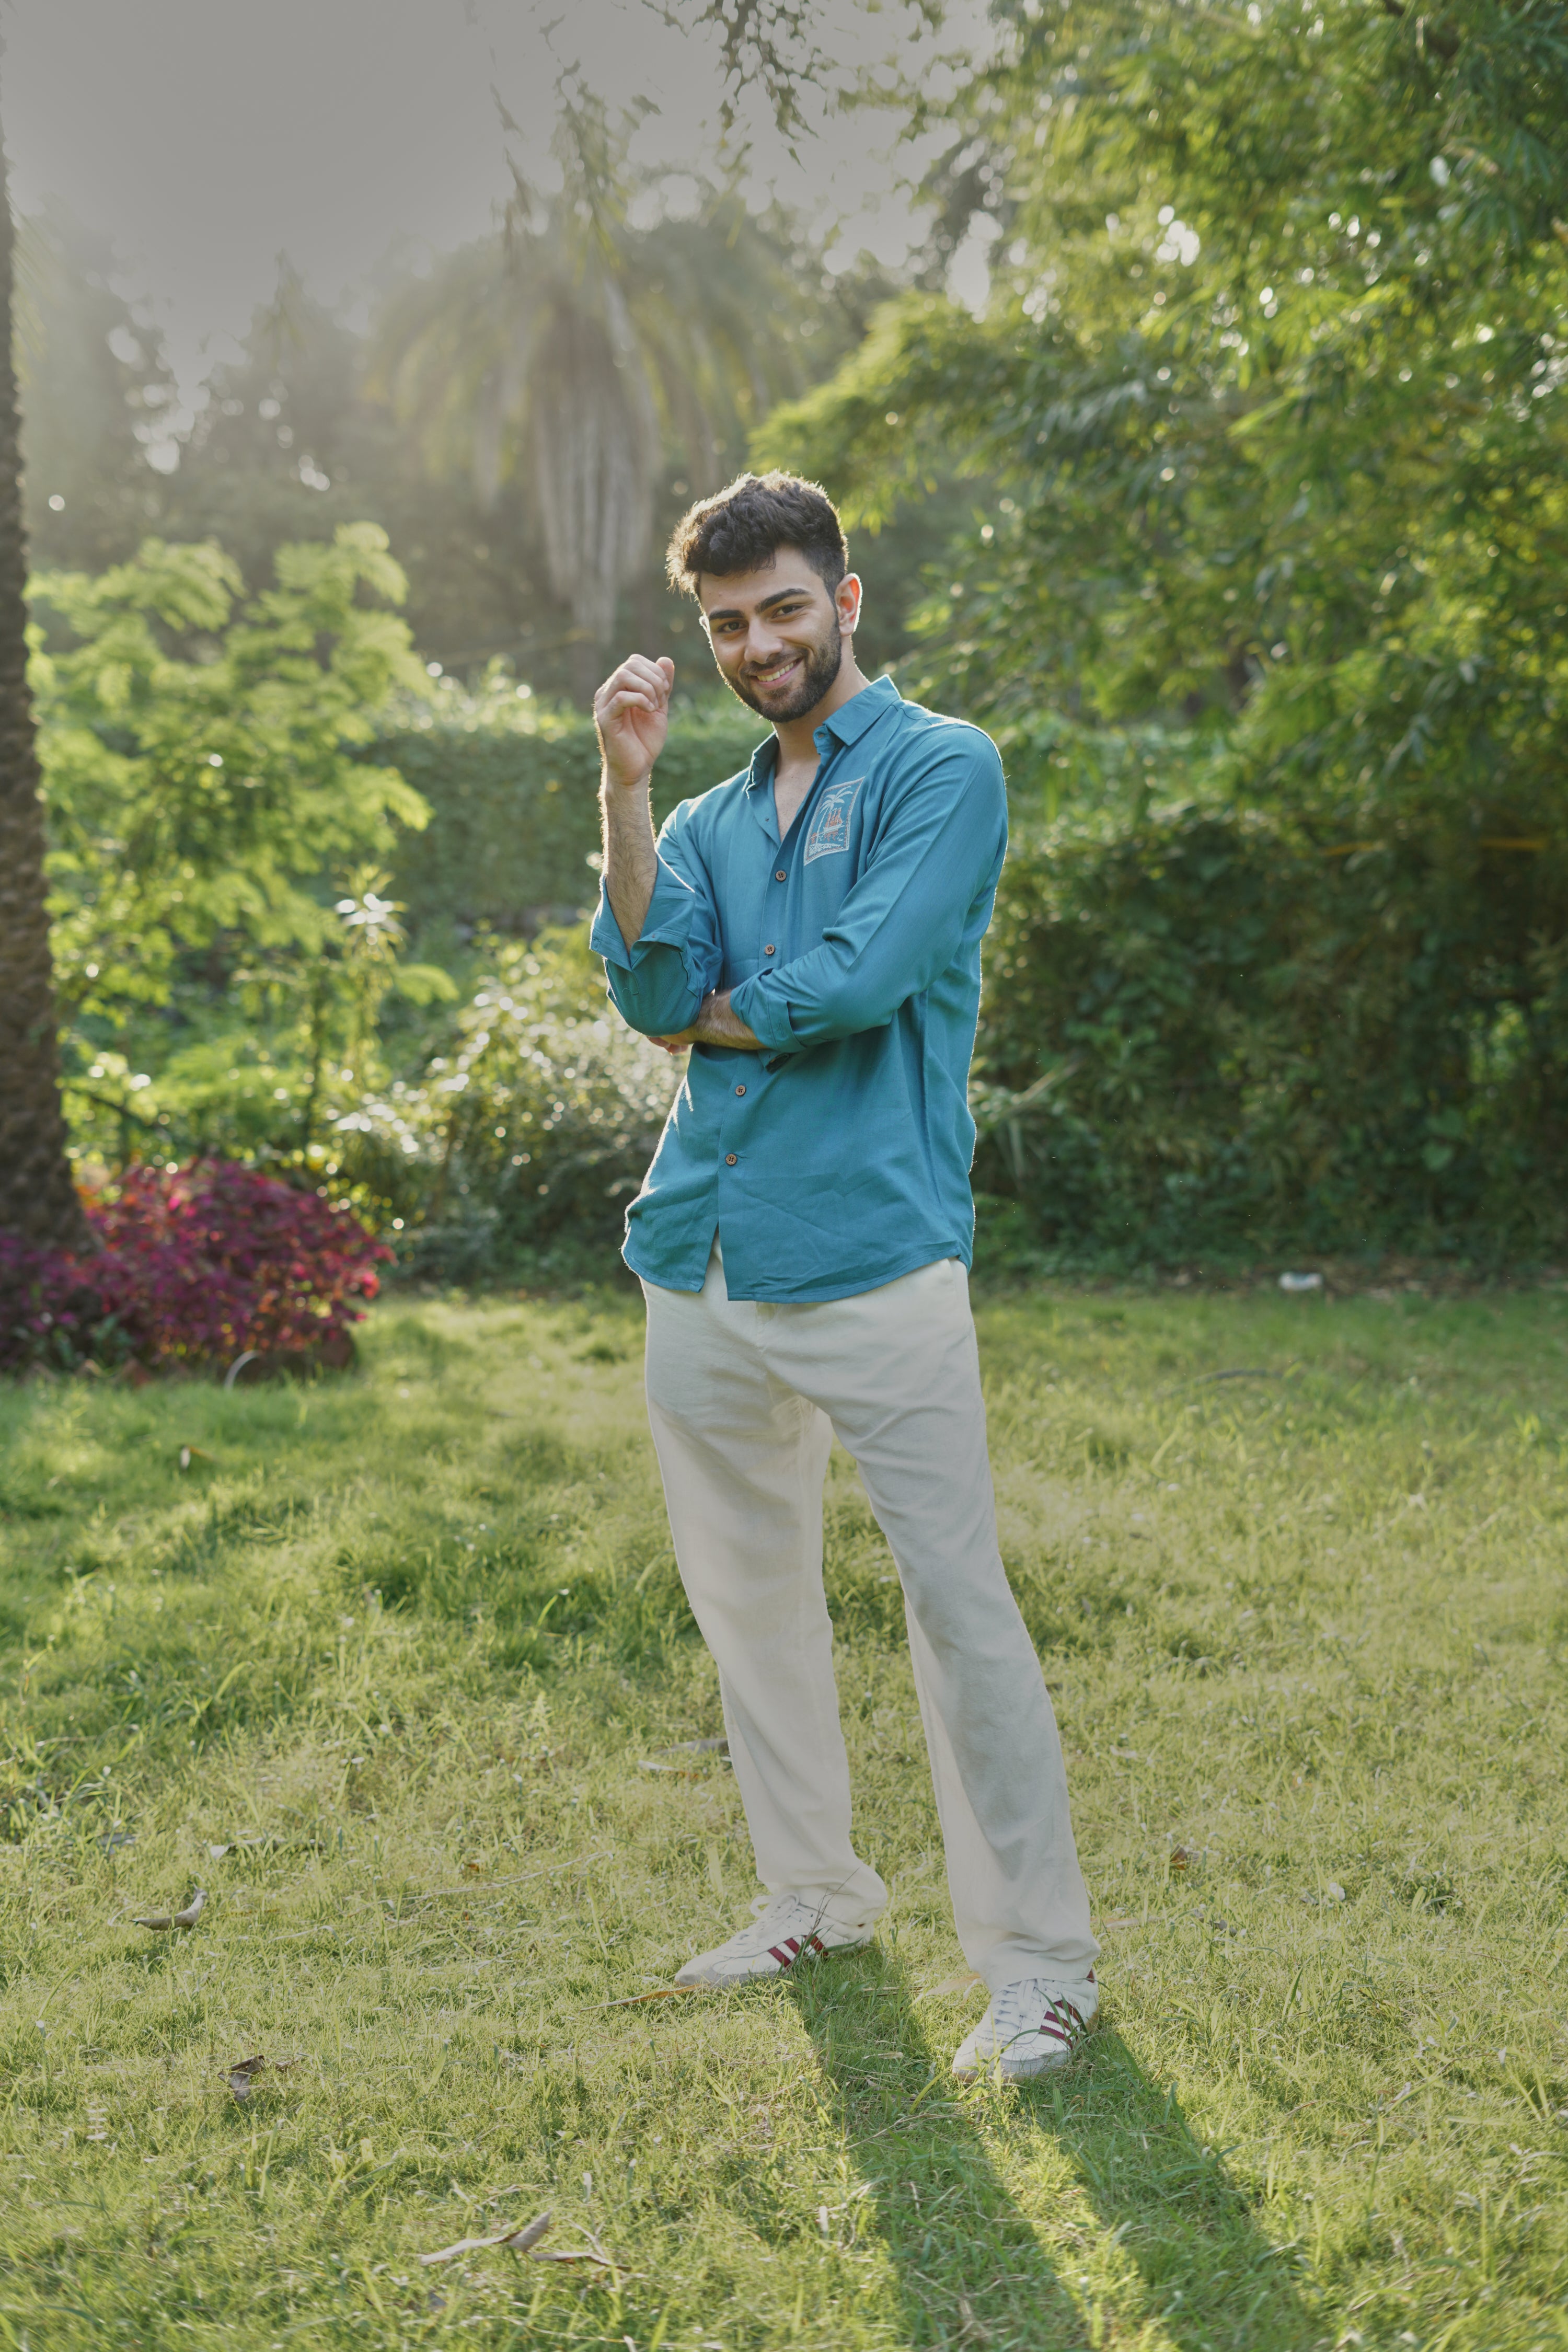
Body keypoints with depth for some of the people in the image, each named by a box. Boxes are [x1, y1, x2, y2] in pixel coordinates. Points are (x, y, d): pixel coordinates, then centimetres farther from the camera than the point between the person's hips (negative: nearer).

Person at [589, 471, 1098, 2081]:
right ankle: (814, 1899, 32)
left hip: (872, 1258, -7)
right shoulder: (709, 822, 18)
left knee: (959, 1609, -6)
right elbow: (654, 993, -1)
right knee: (745, 1600, 15)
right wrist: (624, 789, -7)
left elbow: (861, 980, -15)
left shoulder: (942, 770, -1)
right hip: (702, 1266, 7)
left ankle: (1039, 1962, 3)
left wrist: (714, 1016, 1)